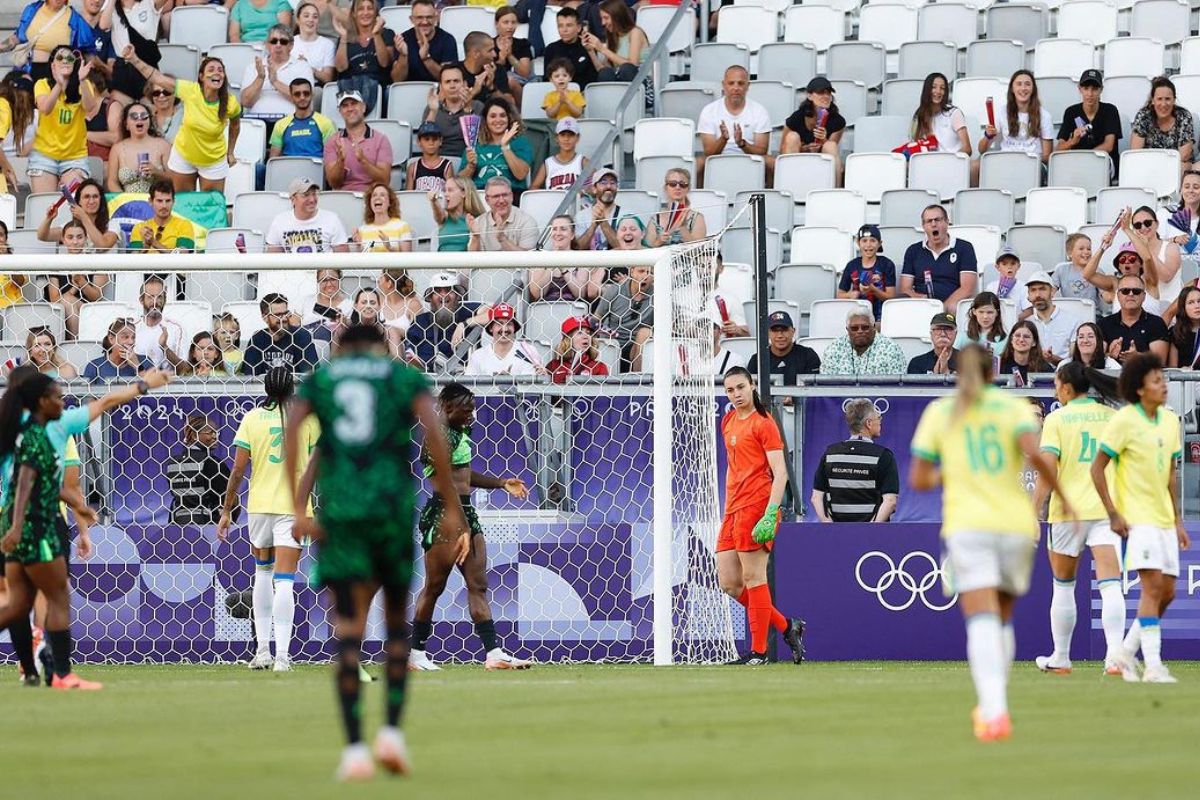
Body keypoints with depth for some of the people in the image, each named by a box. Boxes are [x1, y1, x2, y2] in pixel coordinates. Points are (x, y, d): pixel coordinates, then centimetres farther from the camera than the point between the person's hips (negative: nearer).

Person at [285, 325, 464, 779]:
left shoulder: (319, 379, 15)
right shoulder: (405, 378, 12)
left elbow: (291, 432, -1)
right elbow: (433, 432, -3)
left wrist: (298, 510, -3)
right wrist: (451, 507, -2)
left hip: (338, 513, 1)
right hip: (393, 507, -1)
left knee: (348, 630, -1)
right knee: (397, 619, 15)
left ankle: (354, 748, -10)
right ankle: (392, 730, 3)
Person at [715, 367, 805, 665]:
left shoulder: (763, 424, -7)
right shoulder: (728, 421, 17)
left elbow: (780, 474, -13)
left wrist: (770, 516, -22)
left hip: (756, 508, -9)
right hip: (733, 511, 9)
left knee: (753, 579, -6)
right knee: (729, 583, 6)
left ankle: (758, 652, -1)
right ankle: (787, 627, 17)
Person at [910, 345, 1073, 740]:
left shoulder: (939, 412, 8)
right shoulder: (1014, 407, 6)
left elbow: (918, 480, 6)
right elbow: (1034, 452, -13)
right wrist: (1062, 496, -3)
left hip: (967, 526, -1)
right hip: (1016, 525, 1)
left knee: (983, 622, -12)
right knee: (1003, 620, 19)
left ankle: (994, 711, -29)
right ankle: (991, 705, 20)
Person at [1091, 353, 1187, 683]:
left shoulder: (1170, 421, 10)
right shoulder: (1124, 421, -11)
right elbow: (1097, 468, -9)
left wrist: (1178, 520, 15)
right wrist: (1113, 514, -13)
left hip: (1163, 517, 7)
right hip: (1136, 517, -7)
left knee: (1167, 592, 7)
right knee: (1153, 585, -16)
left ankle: (1127, 653, 22)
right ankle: (1153, 666, -16)